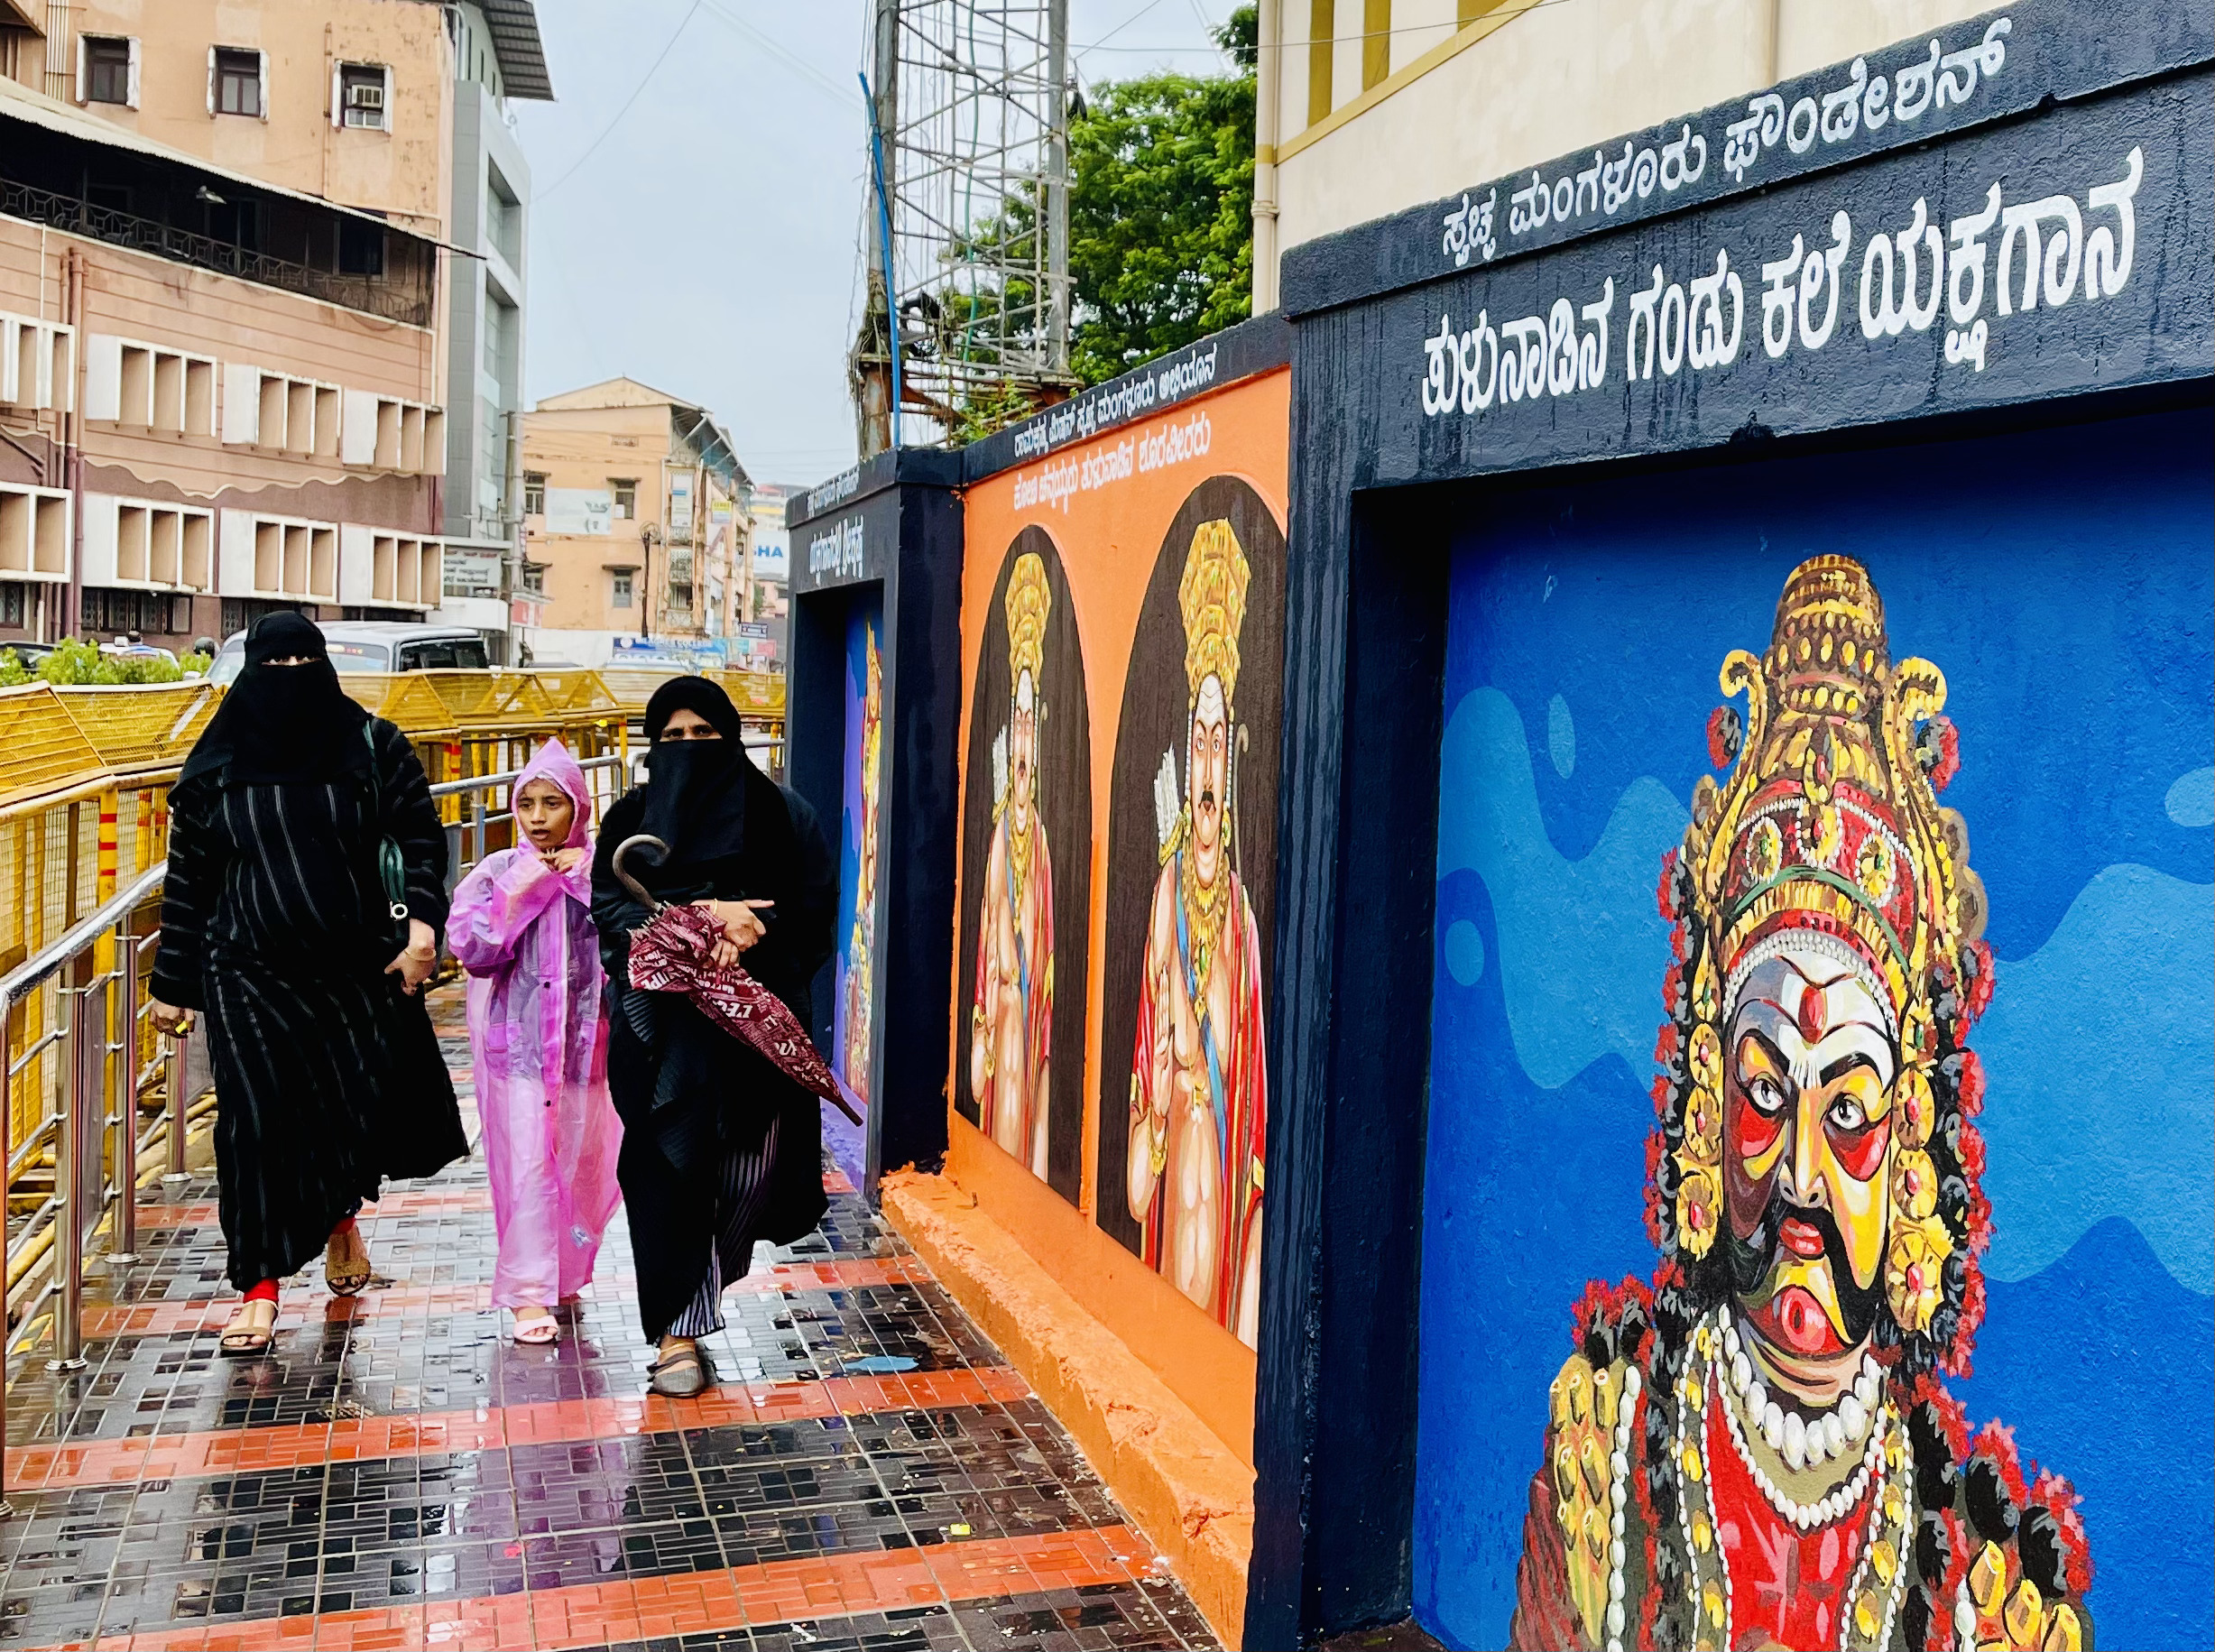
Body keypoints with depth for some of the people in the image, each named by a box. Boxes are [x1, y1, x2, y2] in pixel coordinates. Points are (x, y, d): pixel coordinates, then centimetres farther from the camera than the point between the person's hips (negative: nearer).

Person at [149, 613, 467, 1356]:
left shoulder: (373, 746, 2)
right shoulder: (215, 768, 4)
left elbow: (422, 838, -1)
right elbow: (187, 881, 8)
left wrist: (422, 925, -16)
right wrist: (172, 985, 8)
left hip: (357, 961, 1)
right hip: (250, 971, 0)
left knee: (374, 1095, -2)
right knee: (257, 1118, -6)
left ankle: (339, 1212, 31)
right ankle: (261, 1287, 6)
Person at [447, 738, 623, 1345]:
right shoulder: (497, 871, 0)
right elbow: (469, 946, -9)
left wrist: (593, 881, -15)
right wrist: (517, 891, -15)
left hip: (585, 1038, 2)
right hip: (517, 1039, -2)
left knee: (580, 1157, 12)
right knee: (526, 1163, -5)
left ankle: (563, 1269, 33)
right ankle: (529, 1293, 1)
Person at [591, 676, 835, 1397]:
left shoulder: (778, 813, 5)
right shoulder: (631, 819, 6)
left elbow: (816, 905, 0)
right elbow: (610, 907, -5)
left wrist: (749, 934, -18)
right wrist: (704, 915, -19)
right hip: (662, 1022, 0)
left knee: (749, 1167, 2)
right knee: (668, 1165, -6)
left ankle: (704, 1272, 32)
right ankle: (679, 1327, 3)